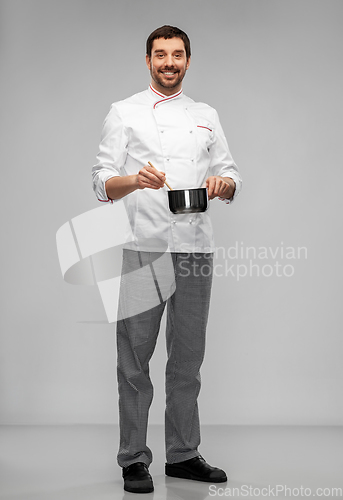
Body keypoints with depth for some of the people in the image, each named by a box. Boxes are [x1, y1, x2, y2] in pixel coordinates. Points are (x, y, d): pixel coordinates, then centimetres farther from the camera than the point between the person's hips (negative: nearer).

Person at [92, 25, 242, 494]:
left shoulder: (206, 116, 16)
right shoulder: (125, 112, 5)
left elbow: (232, 178, 14)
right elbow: (103, 182, -3)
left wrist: (222, 183, -9)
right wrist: (135, 180, -24)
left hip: (196, 249, 4)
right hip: (143, 248, -3)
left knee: (188, 357, 10)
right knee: (135, 357, -1)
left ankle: (183, 454, 21)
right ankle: (134, 459, 9)